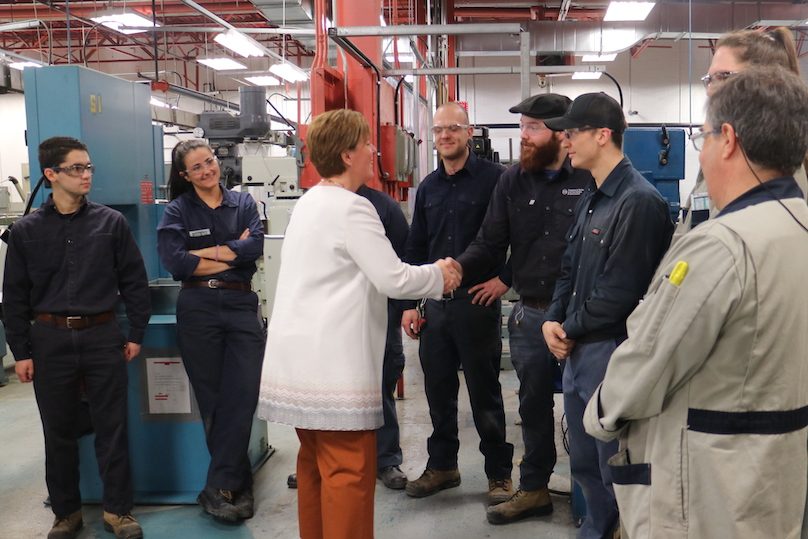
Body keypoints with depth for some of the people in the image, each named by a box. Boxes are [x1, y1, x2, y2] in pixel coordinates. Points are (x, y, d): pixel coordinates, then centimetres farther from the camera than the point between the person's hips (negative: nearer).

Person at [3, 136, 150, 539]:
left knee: (112, 427, 5)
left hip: (101, 336, 0)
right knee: (59, 431, 11)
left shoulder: (111, 223, 0)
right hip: (49, 340, 1)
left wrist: (136, 334, 3)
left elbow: (134, 281, 5)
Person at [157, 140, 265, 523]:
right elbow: (174, 263, -11)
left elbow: (255, 246, -7)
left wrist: (204, 252, -10)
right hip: (198, 309, -1)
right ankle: (239, 484, 17)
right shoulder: (178, 210, 4)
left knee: (242, 395, -6)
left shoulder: (243, 202, 9)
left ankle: (218, 489, 2)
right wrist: (232, 254, -7)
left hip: (241, 305, 1)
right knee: (212, 400, 4)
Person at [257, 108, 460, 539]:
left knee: (316, 462, 17)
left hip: (302, 358, 9)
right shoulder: (352, 208, -14)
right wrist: (440, 274, 2)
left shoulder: (309, 203, 14)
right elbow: (392, 279, -15)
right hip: (332, 362, -9)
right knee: (349, 470, -2)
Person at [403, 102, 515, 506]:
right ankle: (442, 465, 28)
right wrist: (410, 303, 10)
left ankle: (499, 472, 18)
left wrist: (504, 277, -10)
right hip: (434, 304, 6)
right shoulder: (428, 188, 12)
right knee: (438, 388, 13)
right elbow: (415, 249, 14)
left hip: (476, 301, -5)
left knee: (485, 391, 3)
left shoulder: (494, 179, -7)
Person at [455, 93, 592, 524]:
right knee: (533, 404, 16)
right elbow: (489, 243, 0)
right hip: (530, 314, 4)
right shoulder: (512, 181, 4)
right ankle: (534, 489, 33)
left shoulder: (589, 178, -10)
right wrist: (457, 267, -18)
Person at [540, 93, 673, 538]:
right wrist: (553, 321, 1)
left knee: (615, 468, 4)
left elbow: (621, 292, -21)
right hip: (577, 351, 9)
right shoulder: (591, 199, 14)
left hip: (611, 352, -9)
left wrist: (571, 329, -9)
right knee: (584, 462, 21)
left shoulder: (638, 201, -17)